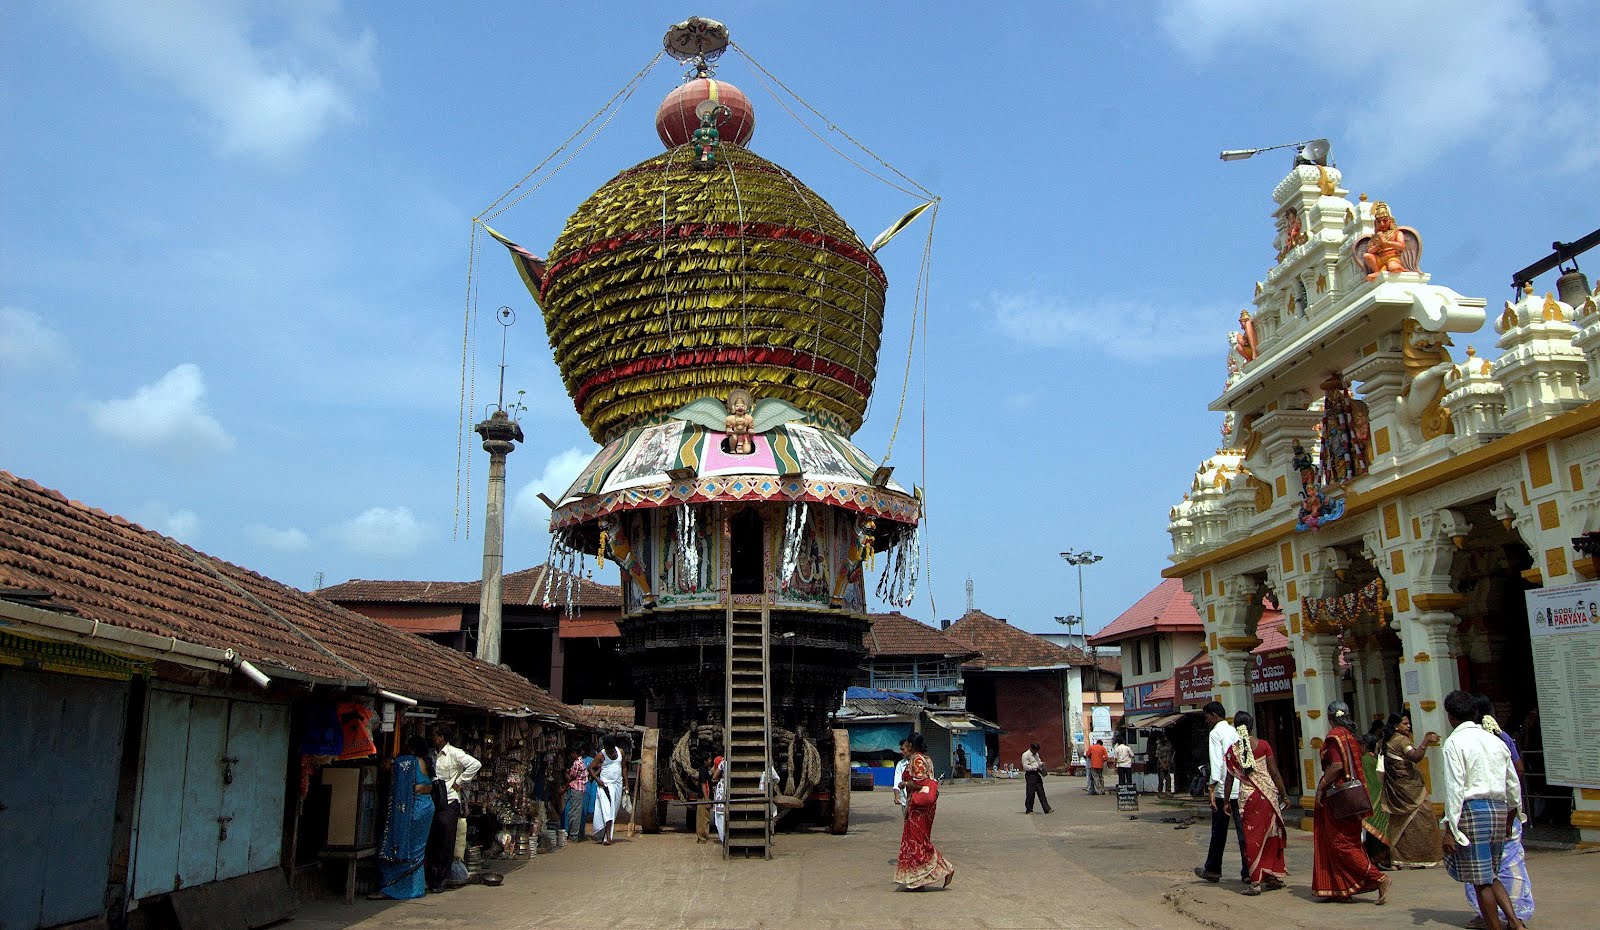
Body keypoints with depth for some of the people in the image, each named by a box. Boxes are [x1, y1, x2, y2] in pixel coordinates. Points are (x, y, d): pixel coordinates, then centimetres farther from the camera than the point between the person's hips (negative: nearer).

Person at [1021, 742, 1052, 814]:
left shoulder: (1036, 754, 19)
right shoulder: (1026, 755, -8)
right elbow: (1025, 766, -15)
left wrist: (1041, 763, 5)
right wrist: (1035, 768, -21)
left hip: (1037, 774, 8)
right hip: (1030, 775, -8)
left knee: (1041, 792, 6)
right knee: (1031, 793, -4)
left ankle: (1047, 809, 7)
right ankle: (1029, 810, 5)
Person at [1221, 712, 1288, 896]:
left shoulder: (1233, 750, -2)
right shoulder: (1263, 745, -3)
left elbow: (1230, 778, 1)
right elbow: (1274, 772, -1)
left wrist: (1227, 801, 11)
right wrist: (1283, 794, 9)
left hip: (1247, 795, -1)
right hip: (1268, 793, 1)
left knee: (1253, 837, 3)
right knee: (1272, 834, 15)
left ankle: (1255, 882, 0)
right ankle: (1275, 876, 24)